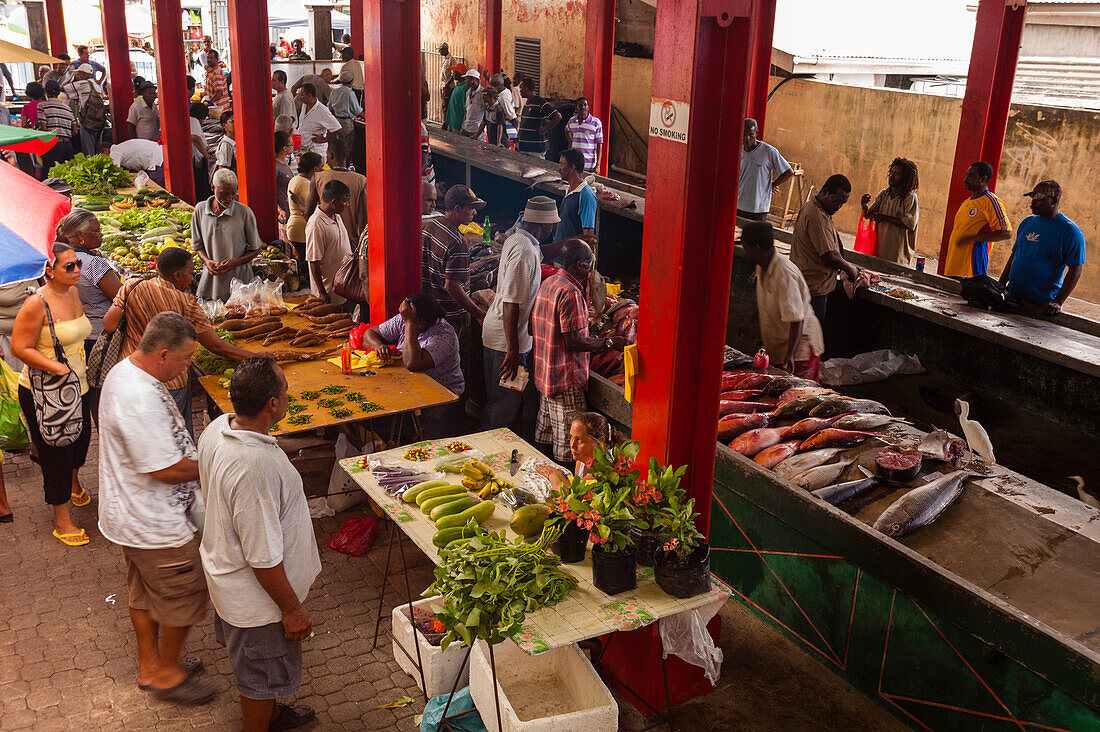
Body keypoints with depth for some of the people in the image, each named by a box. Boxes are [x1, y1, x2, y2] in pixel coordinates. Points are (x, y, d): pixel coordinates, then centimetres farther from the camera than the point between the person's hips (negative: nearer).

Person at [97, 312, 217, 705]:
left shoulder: (126, 371, 1)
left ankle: (150, 665, 42)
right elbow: (166, 469, -29)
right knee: (185, 596, 8)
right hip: (154, 524, -11)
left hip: (133, 514, 11)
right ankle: (167, 674, 26)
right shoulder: (139, 399, -33)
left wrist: (196, 455, 9)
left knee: (145, 591, 24)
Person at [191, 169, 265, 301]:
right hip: (210, 281, 2)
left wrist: (236, 262, -15)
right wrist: (207, 261, -8)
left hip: (239, 280, -2)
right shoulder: (200, 210, 2)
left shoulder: (244, 212, -6)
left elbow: (256, 248, 1)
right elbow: (197, 245, 12)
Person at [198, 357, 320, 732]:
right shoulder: (255, 466, -40)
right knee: (261, 676, 17)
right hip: (256, 595, -10)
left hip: (226, 571, 10)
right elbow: (263, 557, -32)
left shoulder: (216, 428, -10)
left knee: (251, 664, 32)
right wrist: (292, 608, -17)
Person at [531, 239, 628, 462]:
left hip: (545, 373, 10)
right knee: (568, 439, 0)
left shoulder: (547, 284, 7)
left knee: (545, 428, 21)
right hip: (566, 377, -10)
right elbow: (573, 342, -24)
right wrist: (609, 343, -17)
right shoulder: (570, 292, -21)